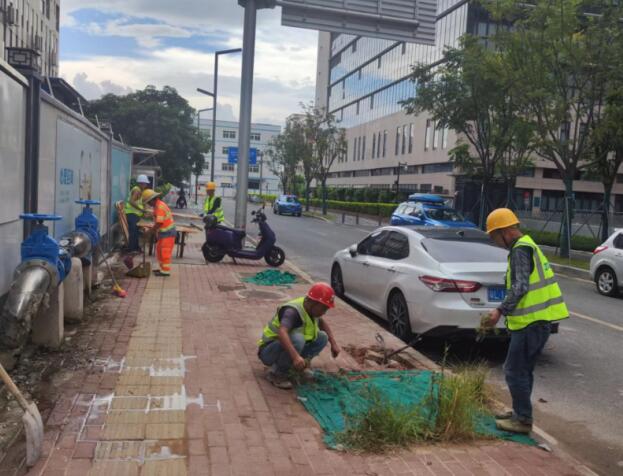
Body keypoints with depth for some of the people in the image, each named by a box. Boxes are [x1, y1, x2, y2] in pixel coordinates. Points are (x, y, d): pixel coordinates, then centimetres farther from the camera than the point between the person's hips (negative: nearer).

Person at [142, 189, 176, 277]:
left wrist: (150, 231, -15)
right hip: (164, 232, 10)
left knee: (165, 252, -5)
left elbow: (159, 223, -24)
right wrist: (153, 230, 10)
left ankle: (166, 271, 1)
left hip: (168, 233, -10)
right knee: (159, 250, 17)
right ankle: (162, 268, 25)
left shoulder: (160, 207, -20)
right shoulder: (158, 205, 12)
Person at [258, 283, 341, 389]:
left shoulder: (311, 309, -2)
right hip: (269, 351, -8)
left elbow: (323, 323, 19)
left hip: (286, 349, 8)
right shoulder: (293, 311, -27)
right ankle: (277, 374, -18)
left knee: (322, 337, -5)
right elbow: (282, 333, -45)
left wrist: (333, 343, 10)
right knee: (297, 339, -37)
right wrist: (295, 356, -55)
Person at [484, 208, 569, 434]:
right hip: (540, 320, 10)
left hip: (530, 322, -10)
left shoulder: (520, 250, -14)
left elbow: (520, 286, -25)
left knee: (515, 371, -2)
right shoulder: (527, 246, 18)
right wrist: (506, 311, 22)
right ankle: (519, 413, 30)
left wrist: (501, 310, -25)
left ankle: (523, 420, 6)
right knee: (523, 370, 19)